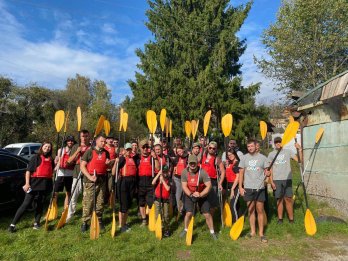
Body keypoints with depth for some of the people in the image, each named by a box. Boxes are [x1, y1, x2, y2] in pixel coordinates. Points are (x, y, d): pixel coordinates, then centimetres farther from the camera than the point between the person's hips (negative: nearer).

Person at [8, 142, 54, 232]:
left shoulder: (51, 159, 12)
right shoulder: (36, 157, -2)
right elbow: (28, 171, -6)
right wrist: (27, 183, -14)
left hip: (45, 185, 4)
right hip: (34, 183, -4)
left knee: (40, 204, 11)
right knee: (26, 204, -5)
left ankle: (37, 222, 23)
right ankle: (13, 224, 3)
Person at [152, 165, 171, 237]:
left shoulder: (169, 180, -3)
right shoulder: (158, 178, 2)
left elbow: (168, 188, -16)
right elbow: (153, 183, -17)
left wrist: (163, 180, -16)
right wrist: (158, 174, -19)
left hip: (165, 200, -1)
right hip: (157, 199, 1)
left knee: (166, 216, 1)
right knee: (157, 215, 5)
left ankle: (166, 230, 15)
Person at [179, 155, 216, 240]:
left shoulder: (202, 172, -23)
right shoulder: (184, 172, -15)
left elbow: (209, 186, -23)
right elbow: (184, 186, -14)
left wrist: (200, 195, -30)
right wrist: (191, 195, -27)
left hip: (202, 195, -1)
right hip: (189, 195, 1)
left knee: (207, 214, 0)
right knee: (189, 213, -6)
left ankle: (212, 232, 18)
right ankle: (185, 230, 19)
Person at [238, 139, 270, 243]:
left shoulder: (262, 157, 1)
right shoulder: (244, 158, 4)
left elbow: (266, 172, 5)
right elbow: (241, 173, 6)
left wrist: (267, 173, -20)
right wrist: (240, 187, 0)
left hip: (259, 188, -1)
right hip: (248, 188, 1)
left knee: (260, 210, 3)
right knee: (250, 210, 9)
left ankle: (261, 233, 14)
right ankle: (253, 231, 22)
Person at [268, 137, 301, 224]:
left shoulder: (288, 151, 6)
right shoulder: (271, 154, 6)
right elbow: (270, 169, 5)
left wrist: (299, 149, -16)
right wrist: (271, 181, -1)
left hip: (287, 179, 0)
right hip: (276, 180, 1)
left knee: (288, 199, 0)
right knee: (279, 199, 5)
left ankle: (291, 218, 9)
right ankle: (280, 218, 13)